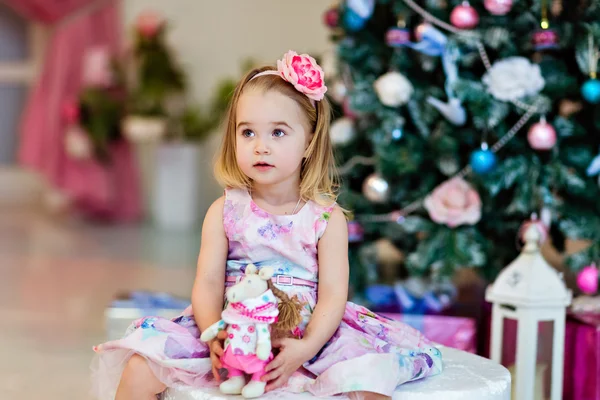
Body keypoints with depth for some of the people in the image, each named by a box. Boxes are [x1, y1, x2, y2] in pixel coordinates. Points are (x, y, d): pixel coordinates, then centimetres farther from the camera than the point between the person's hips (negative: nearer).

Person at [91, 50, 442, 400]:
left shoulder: (327, 218, -1)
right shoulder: (224, 212, 2)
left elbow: (332, 295, -6)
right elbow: (208, 283, -3)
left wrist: (305, 348, -24)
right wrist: (215, 337, -23)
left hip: (304, 336, -1)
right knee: (138, 372, -17)